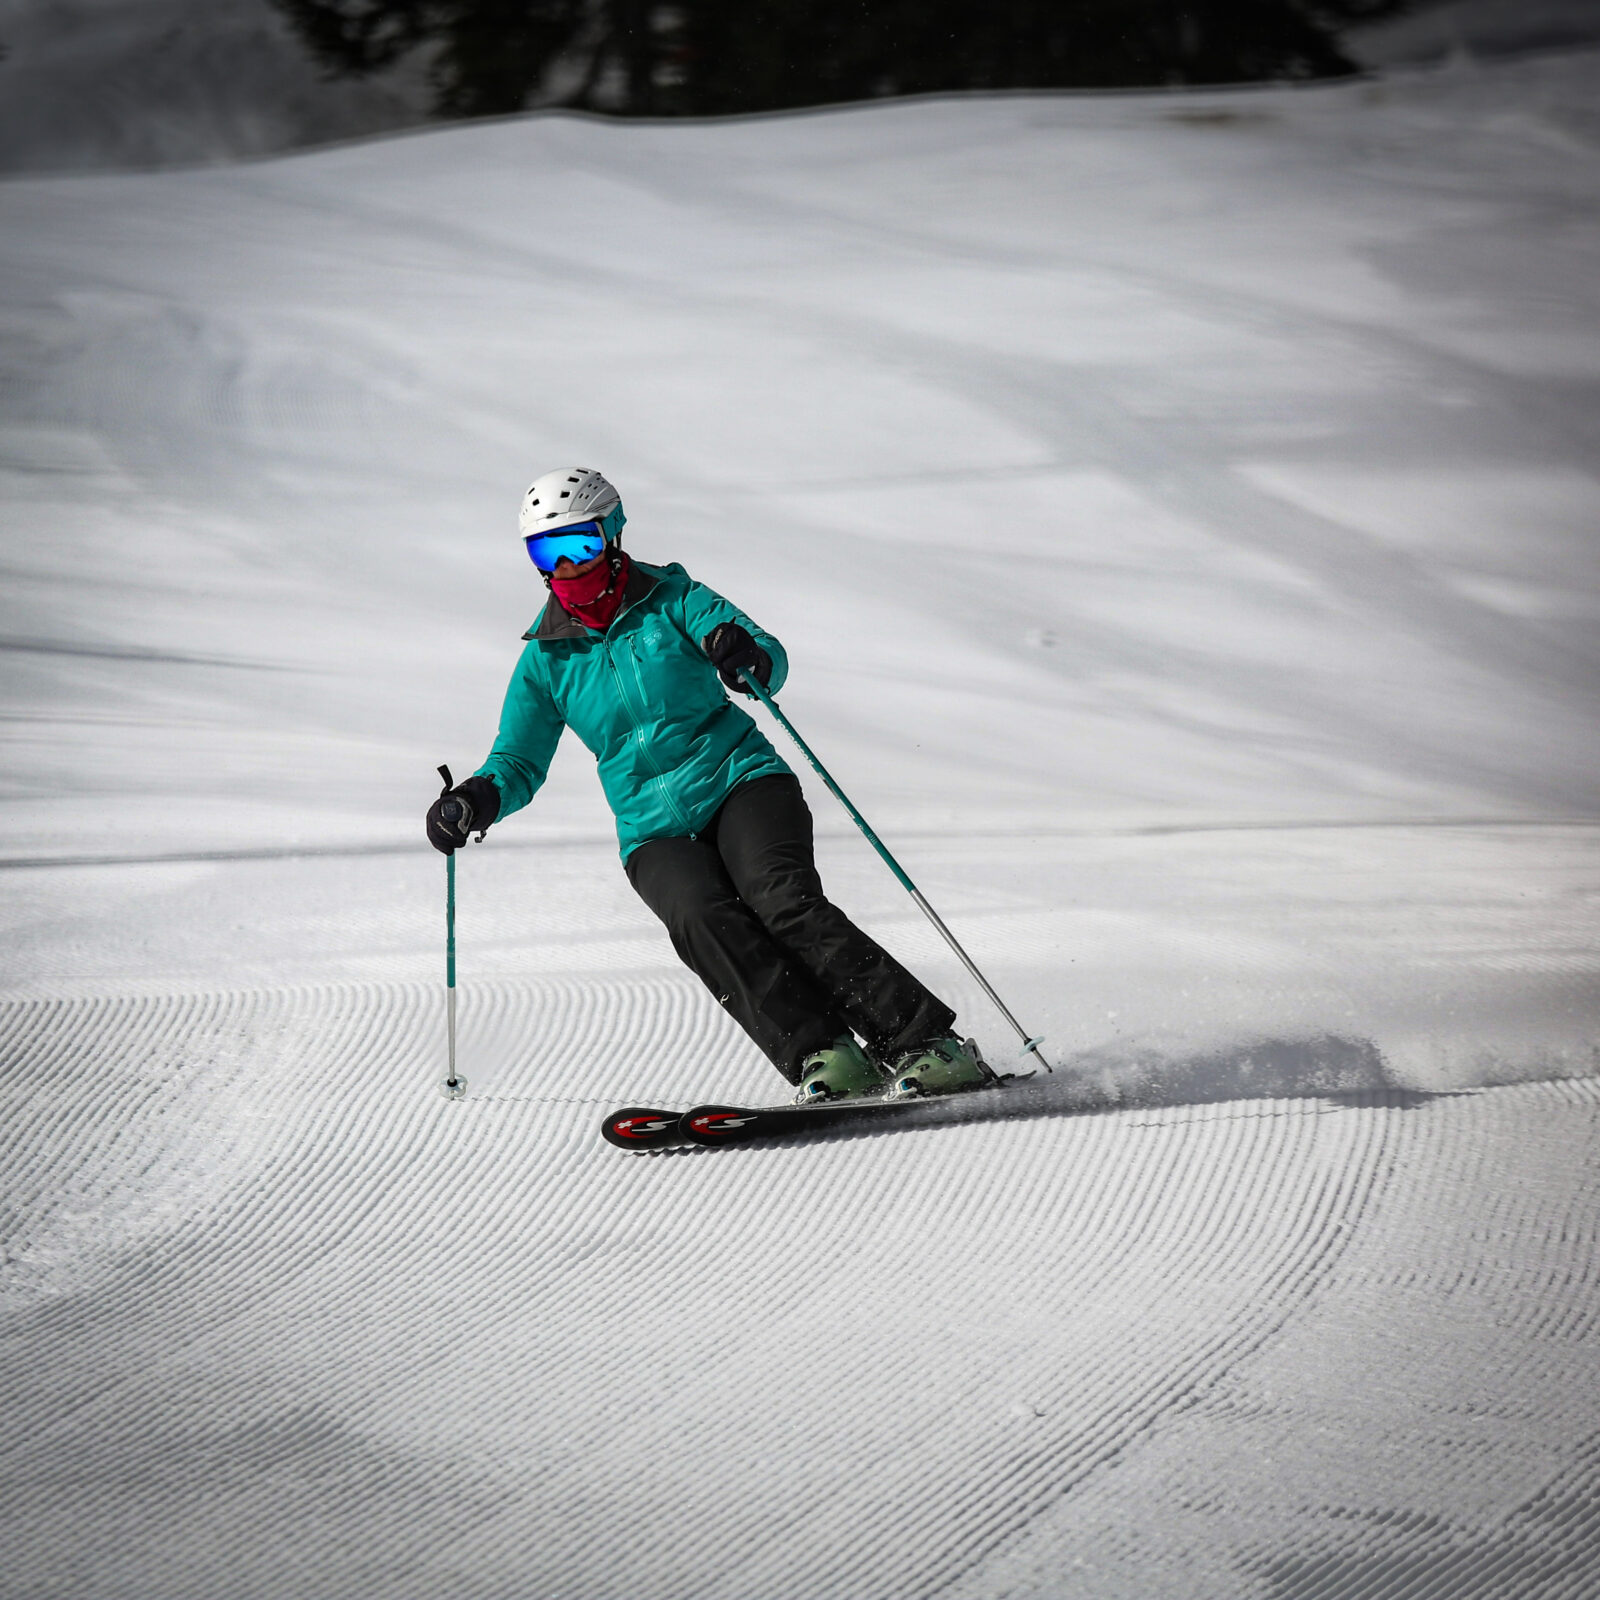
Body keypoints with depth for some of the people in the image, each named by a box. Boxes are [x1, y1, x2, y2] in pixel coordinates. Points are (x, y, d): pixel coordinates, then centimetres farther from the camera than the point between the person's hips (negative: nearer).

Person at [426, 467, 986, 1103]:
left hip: (741, 782, -2)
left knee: (781, 898, -30)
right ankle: (822, 1057, -37)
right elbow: (518, 764, 14)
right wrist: (479, 799, -9)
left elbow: (772, 662, -9)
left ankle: (926, 1043, -32)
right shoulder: (546, 659, 10)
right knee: (700, 915, -30)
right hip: (656, 832, 2)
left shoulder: (671, 599, 3)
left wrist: (748, 656, -33)